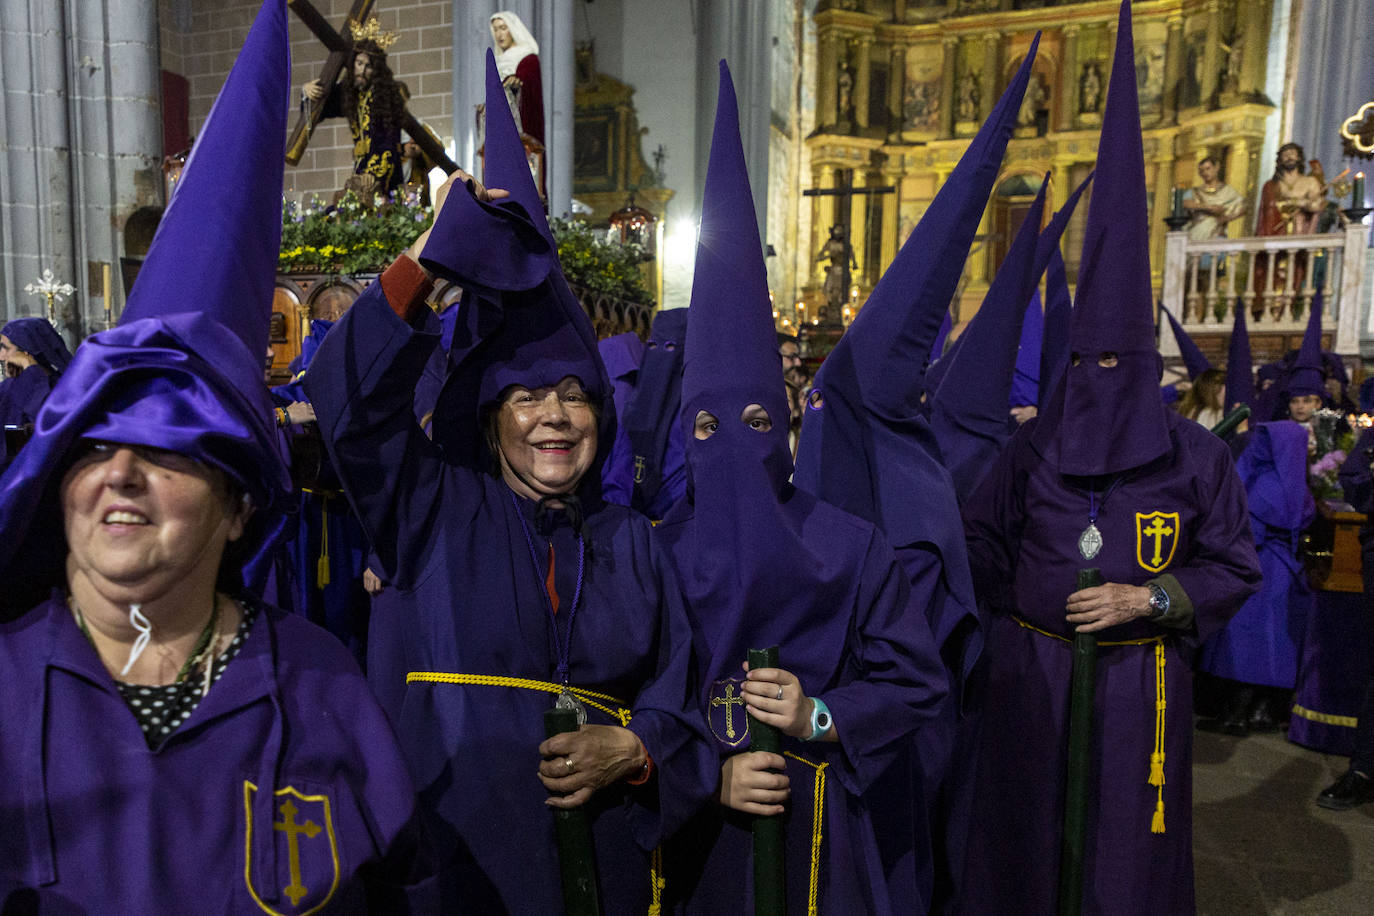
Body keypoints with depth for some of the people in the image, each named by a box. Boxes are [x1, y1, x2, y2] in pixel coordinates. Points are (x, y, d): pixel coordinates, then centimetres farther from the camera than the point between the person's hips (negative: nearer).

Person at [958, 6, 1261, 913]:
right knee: (1030, 830, 15)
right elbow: (982, 537, 10)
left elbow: (1235, 566, -1)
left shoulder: (1197, 456, -5)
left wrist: (1149, 601, -14)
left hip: (1139, 677, -1)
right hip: (1031, 668, 1)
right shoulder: (1032, 446, -2)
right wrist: (1026, 603, 1)